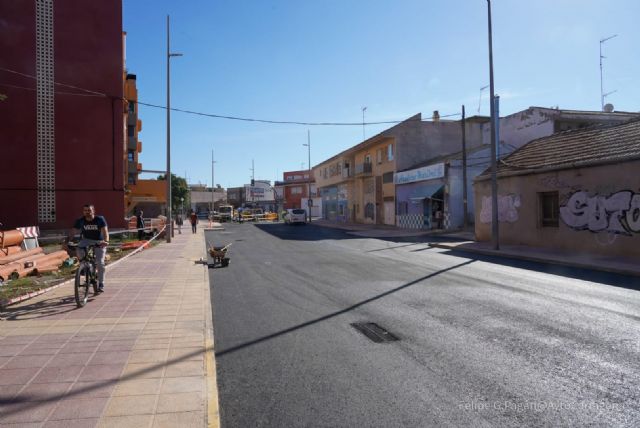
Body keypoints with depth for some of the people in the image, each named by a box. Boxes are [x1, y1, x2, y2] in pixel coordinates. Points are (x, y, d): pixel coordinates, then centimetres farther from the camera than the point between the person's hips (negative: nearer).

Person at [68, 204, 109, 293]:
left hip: (99, 242, -2)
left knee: (100, 263, -13)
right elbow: (73, 232, -16)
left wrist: (106, 241, -49)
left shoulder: (100, 219, -18)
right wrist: (66, 241, -34)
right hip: (86, 240, 2)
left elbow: (105, 231, -30)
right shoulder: (80, 221, -11)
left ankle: (101, 284, 0)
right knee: (79, 250, -31)